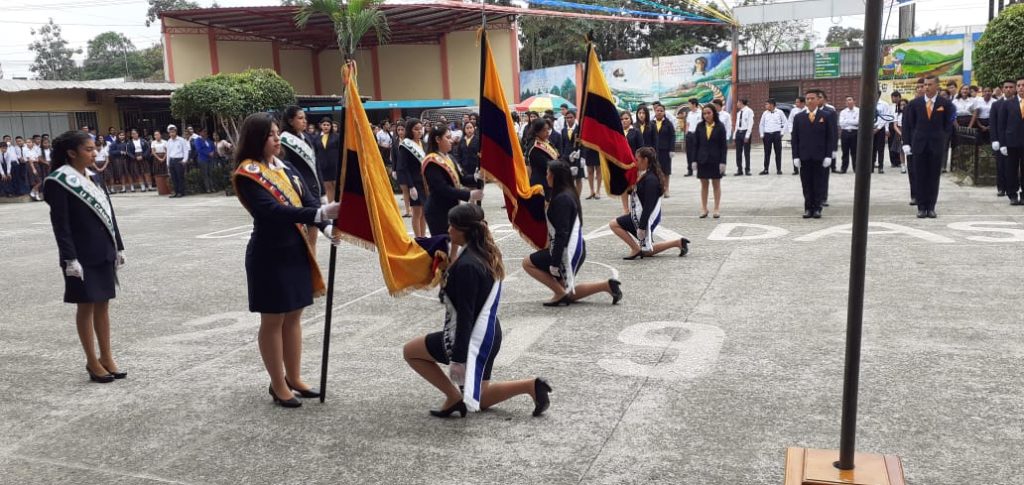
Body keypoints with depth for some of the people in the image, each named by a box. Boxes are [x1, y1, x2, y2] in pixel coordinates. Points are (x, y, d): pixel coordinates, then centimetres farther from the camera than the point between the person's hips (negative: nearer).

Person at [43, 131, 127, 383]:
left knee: (103, 304, 11)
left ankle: (106, 357, 20)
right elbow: (60, 223, -15)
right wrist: (70, 258, -19)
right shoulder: (59, 181, -11)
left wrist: (118, 247, 12)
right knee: (86, 306, 3)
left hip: (104, 252, 6)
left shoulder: (93, 177, 10)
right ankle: (92, 361, 13)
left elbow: (108, 213, 13)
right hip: (82, 256, -6)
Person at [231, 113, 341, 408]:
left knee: (293, 316, 15)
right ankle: (278, 385, 17)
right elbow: (273, 211, -27)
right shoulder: (247, 175, -14)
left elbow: (308, 200, 1)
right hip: (269, 256, -7)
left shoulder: (287, 168, 8)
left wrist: (327, 227, -19)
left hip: (296, 250, 7)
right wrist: (320, 213, -37)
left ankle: (294, 377, 27)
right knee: (273, 320, 4)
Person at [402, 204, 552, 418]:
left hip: (473, 338, -9)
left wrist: (458, 358, -22)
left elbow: (465, 315, -24)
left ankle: (454, 396, 3)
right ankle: (531, 385, 6)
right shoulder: (487, 254, 5)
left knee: (410, 351, 7)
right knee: (479, 399, 21)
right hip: (489, 335, 9)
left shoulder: (466, 266, -23)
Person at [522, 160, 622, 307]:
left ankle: (561, 293, -3)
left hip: (568, 251, -10)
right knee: (568, 295, 18)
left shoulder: (561, 199, -19)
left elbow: (562, 233, -24)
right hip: (576, 249, 10)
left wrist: (554, 263, -23)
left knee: (528, 263, 1)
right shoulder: (569, 193, 10)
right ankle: (607, 285, 10)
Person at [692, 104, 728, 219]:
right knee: (704, 184, 7)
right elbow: (695, 144, 4)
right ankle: (704, 209, 14)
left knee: (716, 184, 7)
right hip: (702, 160, 2)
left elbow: (724, 145, -5)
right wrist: (694, 160, -1)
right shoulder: (700, 126, 2)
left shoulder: (719, 126, -5)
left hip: (715, 160, -2)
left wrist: (723, 162, -11)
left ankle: (716, 209, 12)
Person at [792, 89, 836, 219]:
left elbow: (830, 137, 1)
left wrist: (828, 155, -7)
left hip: (820, 157, -1)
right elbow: (795, 138, 6)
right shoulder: (799, 117, 8)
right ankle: (808, 208, 11)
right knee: (807, 185, 4)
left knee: (819, 184, 3)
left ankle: (817, 208, 9)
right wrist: (796, 156, -2)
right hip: (804, 157, 1)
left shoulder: (826, 116, 3)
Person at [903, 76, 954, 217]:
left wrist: (943, 140, 1)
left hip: (936, 146, -1)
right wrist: (907, 143, -2)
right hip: (919, 145, 1)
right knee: (920, 177, 1)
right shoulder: (915, 103, 4)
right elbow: (908, 124, 4)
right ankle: (921, 207, 6)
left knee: (933, 177, 3)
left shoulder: (945, 104, 2)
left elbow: (948, 124, 8)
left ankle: (931, 207, 8)